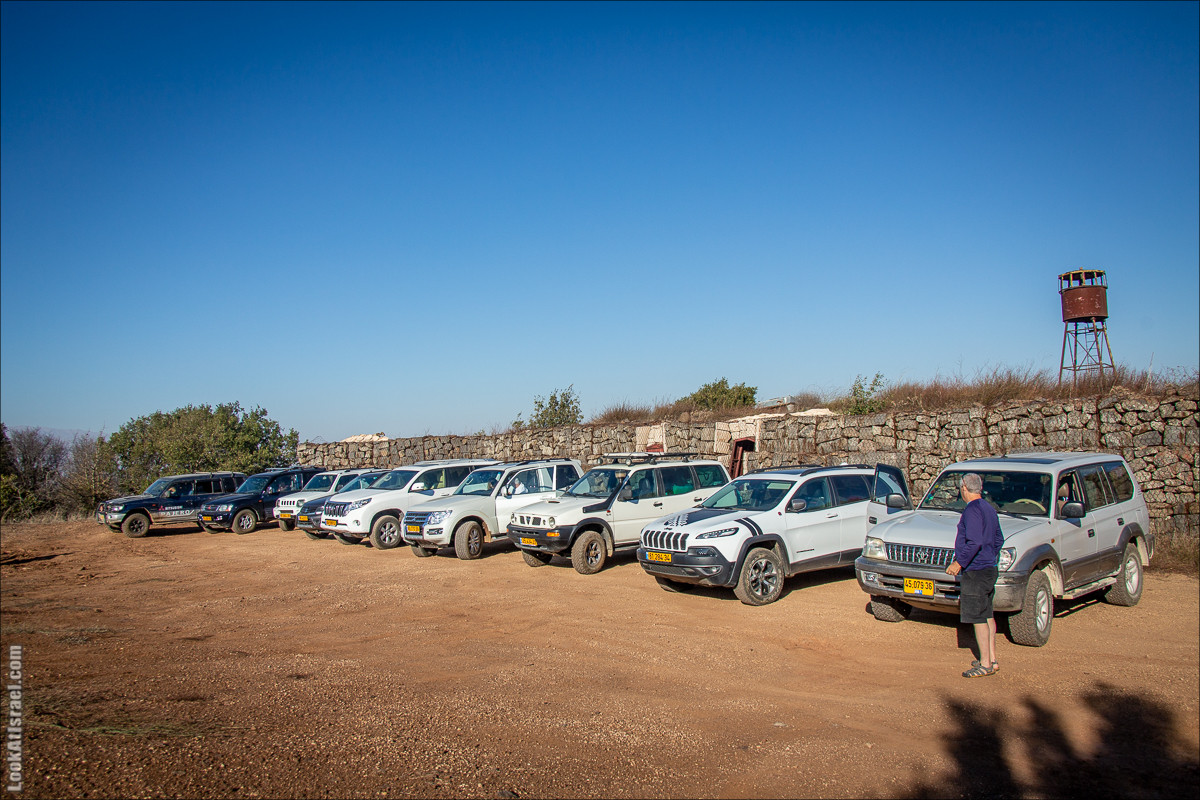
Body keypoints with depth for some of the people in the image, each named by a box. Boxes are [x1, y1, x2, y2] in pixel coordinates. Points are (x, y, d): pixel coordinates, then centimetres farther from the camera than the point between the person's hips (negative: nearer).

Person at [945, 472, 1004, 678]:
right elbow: (999, 540, 21)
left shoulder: (972, 510, -18)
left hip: (975, 571, -10)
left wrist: (959, 563, -20)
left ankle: (985, 664, 0)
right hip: (989, 568, 10)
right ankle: (992, 659, 23)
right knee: (987, 615, 16)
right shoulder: (989, 509, 13)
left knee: (978, 617, -4)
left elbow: (974, 542, -26)